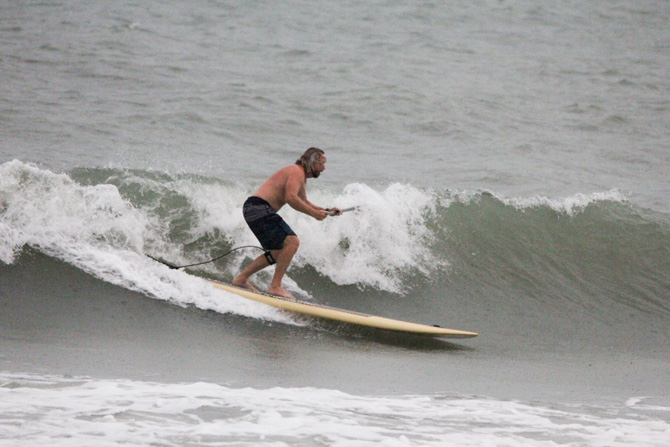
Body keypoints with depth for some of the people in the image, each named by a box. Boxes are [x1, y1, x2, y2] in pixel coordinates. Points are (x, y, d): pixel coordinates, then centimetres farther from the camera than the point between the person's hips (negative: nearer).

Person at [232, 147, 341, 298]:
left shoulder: (301, 177, 23)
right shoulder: (296, 172, -10)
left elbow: (304, 203, 35)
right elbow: (290, 198, -24)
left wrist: (326, 211, 23)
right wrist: (314, 213, -18)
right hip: (259, 208, -11)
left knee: (278, 253, 18)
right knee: (292, 241, -19)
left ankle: (241, 279, 23)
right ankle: (276, 286, -19)